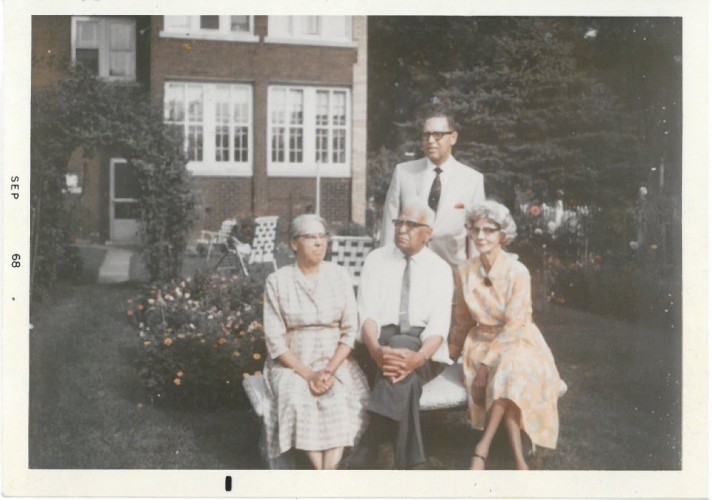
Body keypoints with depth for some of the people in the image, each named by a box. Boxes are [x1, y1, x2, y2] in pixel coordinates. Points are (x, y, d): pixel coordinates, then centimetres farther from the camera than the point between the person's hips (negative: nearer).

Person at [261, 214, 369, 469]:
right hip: (292, 364, -1)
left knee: (340, 400, -29)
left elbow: (350, 331, 0)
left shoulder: (339, 275, 3)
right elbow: (275, 339, -6)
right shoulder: (277, 281, -3)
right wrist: (308, 374, -17)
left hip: (335, 361, 1)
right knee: (299, 401, -31)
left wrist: (330, 370, -15)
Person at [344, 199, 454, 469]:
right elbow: (366, 313, -6)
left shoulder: (441, 269, 5)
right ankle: (404, 462, -28)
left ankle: (368, 449, -35)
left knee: (405, 370, -35)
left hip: (424, 349, 0)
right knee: (404, 377, -33)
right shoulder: (376, 260, 6)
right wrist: (376, 350, -28)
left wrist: (417, 357, -31)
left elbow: (439, 325, -8)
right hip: (381, 343, 1)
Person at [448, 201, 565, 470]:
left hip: (517, 342, -3)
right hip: (481, 340, 3)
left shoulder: (518, 272, -14)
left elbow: (514, 326, -16)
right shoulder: (465, 271, -1)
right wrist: (454, 352, 21)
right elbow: (463, 319, 13)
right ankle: (518, 458, -29)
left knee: (511, 371, -35)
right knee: (503, 380, -29)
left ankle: (482, 449, -33)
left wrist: (486, 363, -21)